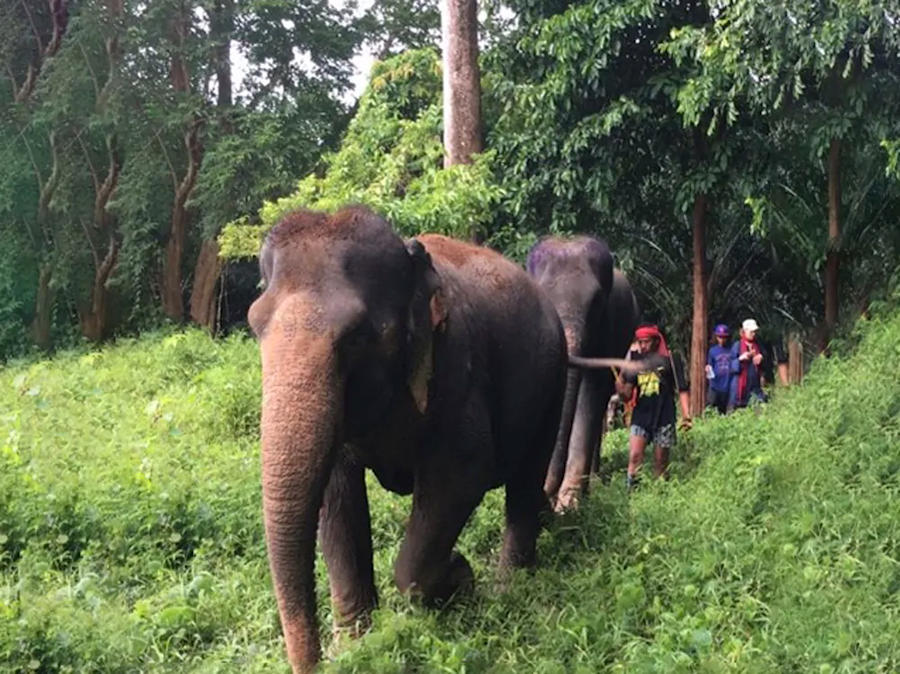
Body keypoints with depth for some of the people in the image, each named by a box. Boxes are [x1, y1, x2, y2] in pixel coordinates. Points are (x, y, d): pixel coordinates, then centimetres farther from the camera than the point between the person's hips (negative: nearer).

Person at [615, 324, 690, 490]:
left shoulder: (670, 361, 0)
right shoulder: (636, 363, 9)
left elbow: (682, 389, 0)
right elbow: (626, 396, 8)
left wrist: (686, 415, -10)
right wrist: (619, 386, -14)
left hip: (664, 418, -2)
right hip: (641, 416, 2)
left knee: (660, 462, 4)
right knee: (634, 456, -14)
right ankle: (630, 491, -13)